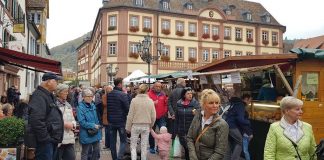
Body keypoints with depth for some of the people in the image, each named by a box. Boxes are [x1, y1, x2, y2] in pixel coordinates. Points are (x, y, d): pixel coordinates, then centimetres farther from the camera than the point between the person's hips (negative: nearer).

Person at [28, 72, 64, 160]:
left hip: (52, 139, 10)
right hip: (45, 141, -10)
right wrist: (45, 138, -23)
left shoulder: (49, 96, 16)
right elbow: (36, 120, -28)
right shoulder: (39, 96, -17)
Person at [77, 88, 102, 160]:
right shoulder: (80, 107, -16)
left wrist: (98, 125, 2)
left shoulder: (93, 105, 6)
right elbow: (82, 122, -21)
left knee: (96, 150, 15)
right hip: (86, 134, -6)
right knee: (86, 153, 9)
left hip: (96, 133, 7)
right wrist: (93, 126, -19)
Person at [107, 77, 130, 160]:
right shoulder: (123, 94, -16)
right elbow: (127, 108, -14)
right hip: (121, 121, -5)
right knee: (123, 141, 5)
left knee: (112, 141, 13)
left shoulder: (108, 94, 2)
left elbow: (106, 107, 10)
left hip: (111, 121, 5)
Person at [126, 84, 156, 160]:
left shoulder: (134, 100, -10)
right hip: (146, 126, 1)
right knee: (144, 146, 13)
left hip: (135, 125, -1)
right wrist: (150, 125, 16)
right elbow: (153, 116, -1)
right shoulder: (150, 101, -6)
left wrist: (128, 127, 5)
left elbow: (130, 116, -6)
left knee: (133, 146, 10)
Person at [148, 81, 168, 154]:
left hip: (161, 117, 1)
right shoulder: (149, 94, -1)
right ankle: (152, 147, 24)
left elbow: (166, 104, 14)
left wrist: (165, 111, 2)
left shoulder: (163, 94, 7)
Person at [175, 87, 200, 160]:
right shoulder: (179, 103, 3)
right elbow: (177, 117, 11)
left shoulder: (195, 103, -6)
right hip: (182, 130, 3)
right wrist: (177, 130, 12)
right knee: (185, 147, 14)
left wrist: (196, 113, -33)